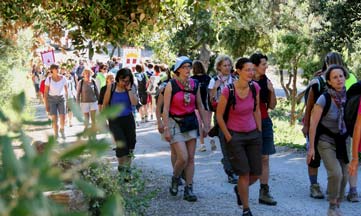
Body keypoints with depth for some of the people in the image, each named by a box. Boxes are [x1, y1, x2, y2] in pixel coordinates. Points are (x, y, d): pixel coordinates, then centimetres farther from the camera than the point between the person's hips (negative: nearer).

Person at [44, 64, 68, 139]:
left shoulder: (63, 78, -5)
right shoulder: (49, 79, -10)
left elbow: (66, 90, 5)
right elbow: (45, 92, -7)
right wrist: (46, 105, -9)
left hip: (61, 98, 1)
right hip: (51, 99, -1)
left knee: (63, 118, -9)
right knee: (54, 119, -9)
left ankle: (62, 130, 23)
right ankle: (56, 135, 6)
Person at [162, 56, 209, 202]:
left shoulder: (195, 84, 4)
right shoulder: (171, 85, -8)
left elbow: (200, 106, 12)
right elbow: (165, 109, -9)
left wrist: (205, 124, 10)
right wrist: (166, 128, -13)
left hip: (191, 122, 4)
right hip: (176, 123, -4)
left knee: (191, 158, 3)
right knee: (183, 157, -12)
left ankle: (188, 190, 9)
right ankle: (175, 179, 17)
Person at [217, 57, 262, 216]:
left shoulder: (255, 87, -5)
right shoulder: (228, 91, -19)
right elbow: (219, 116, -9)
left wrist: (259, 131, 8)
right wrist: (228, 137, -7)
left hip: (253, 134, 5)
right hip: (235, 135, -5)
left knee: (256, 173, 6)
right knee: (244, 173, -6)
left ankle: (239, 189, 39)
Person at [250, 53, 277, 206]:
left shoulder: (266, 81, 6)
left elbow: (272, 106, 8)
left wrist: (272, 91, -7)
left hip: (264, 122, 4)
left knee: (265, 158, 2)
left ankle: (264, 193, 5)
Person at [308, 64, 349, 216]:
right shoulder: (324, 99, -18)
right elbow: (313, 124, -14)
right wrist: (311, 147, -13)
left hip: (342, 141, 4)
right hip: (326, 141, -4)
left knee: (344, 175, 1)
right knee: (335, 173, -19)